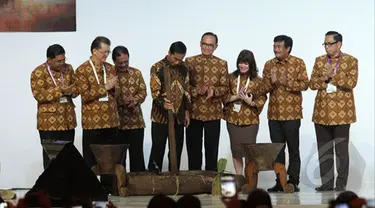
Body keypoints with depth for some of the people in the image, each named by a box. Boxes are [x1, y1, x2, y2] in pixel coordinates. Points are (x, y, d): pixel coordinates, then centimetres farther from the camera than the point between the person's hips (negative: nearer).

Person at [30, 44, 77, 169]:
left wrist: (71, 91, -13)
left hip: (68, 120, 5)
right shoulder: (38, 73, -9)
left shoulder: (68, 69, 9)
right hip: (49, 122, -5)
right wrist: (60, 91, -22)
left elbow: (77, 88, 11)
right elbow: (38, 95, -16)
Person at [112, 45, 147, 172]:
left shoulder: (136, 73, 8)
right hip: (116, 122, -2)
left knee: (137, 155, 3)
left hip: (136, 121, 2)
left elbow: (143, 92, 4)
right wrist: (121, 101, -20)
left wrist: (135, 100, -17)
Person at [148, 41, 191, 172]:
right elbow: (155, 91, -14)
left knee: (177, 150, 8)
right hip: (161, 116, -5)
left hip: (178, 116, 5)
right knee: (158, 149, -2)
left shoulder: (184, 68, 7)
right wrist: (163, 102, -33)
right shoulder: (157, 68, -9)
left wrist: (187, 111, 10)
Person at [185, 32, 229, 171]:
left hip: (213, 113, 0)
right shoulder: (189, 61, 4)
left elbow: (225, 87, 1)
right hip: (193, 112, 0)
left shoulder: (222, 64, 5)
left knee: (212, 149, 4)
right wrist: (197, 91, -16)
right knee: (193, 148, 6)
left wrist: (214, 91, -20)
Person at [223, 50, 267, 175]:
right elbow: (224, 96, 1)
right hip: (233, 119, 2)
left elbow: (262, 100, -4)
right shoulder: (231, 77, 2)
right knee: (235, 150, 8)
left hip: (250, 120, -2)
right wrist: (236, 96, -16)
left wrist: (251, 102, -22)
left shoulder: (257, 80, -4)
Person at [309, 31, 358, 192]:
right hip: (322, 112, 4)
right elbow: (312, 84, 5)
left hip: (341, 112, -4)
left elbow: (351, 83, -13)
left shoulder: (350, 61, -1)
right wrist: (325, 78, -13)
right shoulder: (319, 61, 11)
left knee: (341, 150, -1)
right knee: (323, 150, 5)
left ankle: (341, 183, 5)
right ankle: (326, 182, 11)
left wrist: (332, 76, -17)